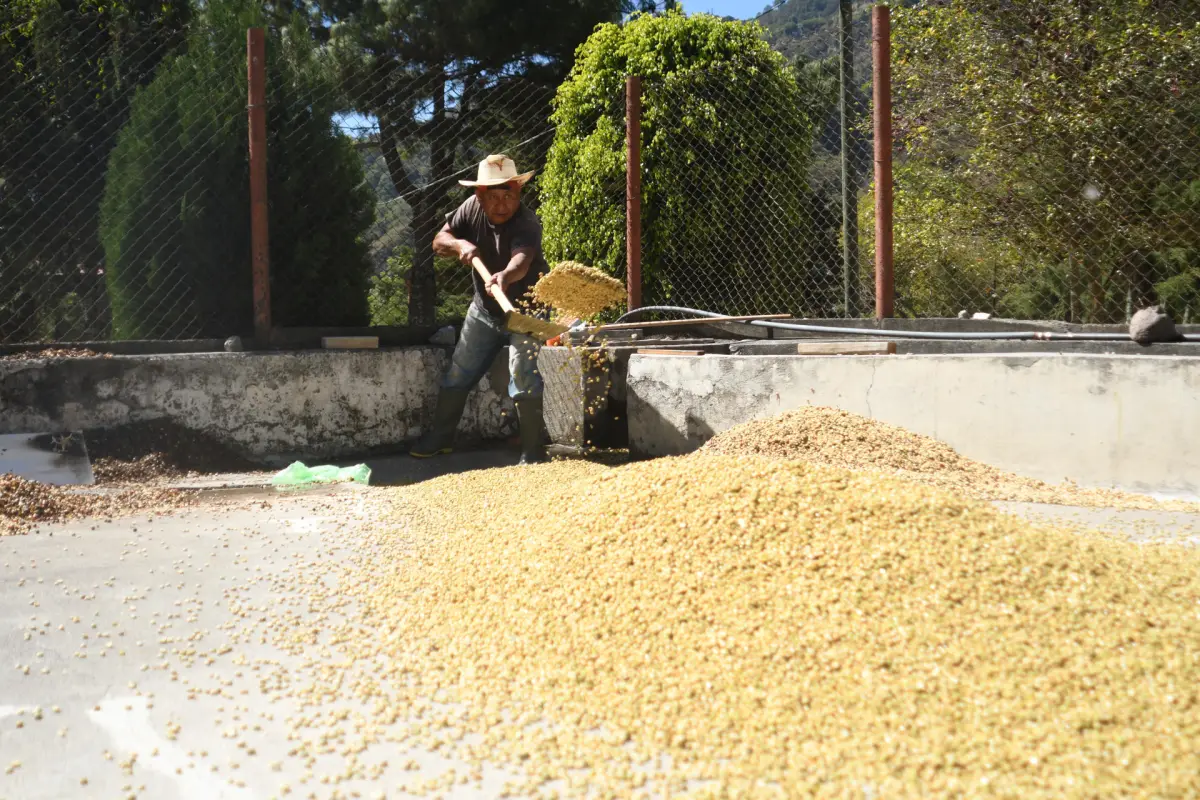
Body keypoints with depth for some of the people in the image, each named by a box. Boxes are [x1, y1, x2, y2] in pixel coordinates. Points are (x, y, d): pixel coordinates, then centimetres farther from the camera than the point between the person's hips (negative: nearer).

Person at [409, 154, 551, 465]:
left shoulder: (527, 224, -29)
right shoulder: (472, 207, -12)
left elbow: (522, 258, -49)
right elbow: (439, 241, -7)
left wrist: (507, 275, -71)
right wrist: (460, 244, -29)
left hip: (525, 309, -5)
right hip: (484, 309, 6)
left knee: (524, 381, -17)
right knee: (457, 375, 12)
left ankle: (532, 452, -3)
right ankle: (440, 437, 31)